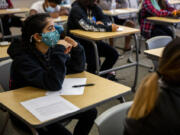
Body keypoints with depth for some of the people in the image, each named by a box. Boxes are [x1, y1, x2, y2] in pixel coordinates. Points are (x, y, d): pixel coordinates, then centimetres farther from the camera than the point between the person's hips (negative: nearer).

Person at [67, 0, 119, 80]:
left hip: (91, 40, 7)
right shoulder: (76, 9, -16)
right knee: (94, 61, -29)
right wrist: (109, 28, -30)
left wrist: (101, 23, -20)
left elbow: (107, 20, 5)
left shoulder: (94, 7, 6)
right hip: (78, 42, -7)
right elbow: (87, 26, -30)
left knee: (113, 54, -5)